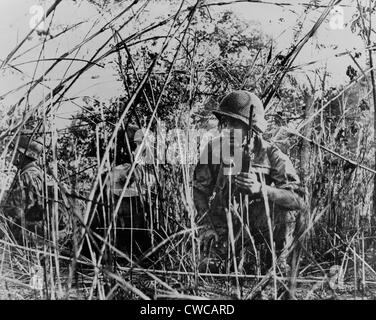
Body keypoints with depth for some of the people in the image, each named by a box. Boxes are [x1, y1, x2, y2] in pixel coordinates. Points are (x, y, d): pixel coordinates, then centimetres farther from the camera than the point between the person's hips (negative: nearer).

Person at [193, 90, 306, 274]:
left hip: (261, 223, -1)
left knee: (286, 210, -28)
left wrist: (260, 189, -40)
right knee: (208, 269, -14)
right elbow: (200, 192, -1)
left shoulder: (270, 154, -16)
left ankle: (277, 260, -3)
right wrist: (207, 230, -11)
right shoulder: (214, 148, -10)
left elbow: (299, 200, -26)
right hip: (226, 225, 1)